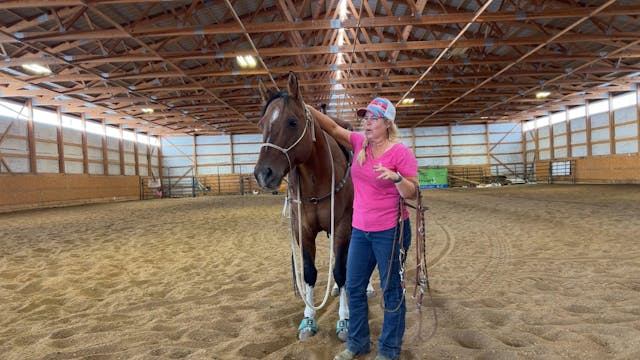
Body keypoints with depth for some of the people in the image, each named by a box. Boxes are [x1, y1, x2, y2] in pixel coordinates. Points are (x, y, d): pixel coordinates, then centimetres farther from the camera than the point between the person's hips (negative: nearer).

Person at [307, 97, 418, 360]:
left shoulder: (401, 152, -12)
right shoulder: (360, 143, 5)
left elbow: (411, 193, -12)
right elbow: (333, 128, 3)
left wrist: (396, 177, -31)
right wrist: (308, 109, -9)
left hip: (390, 231, -6)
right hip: (360, 230, 6)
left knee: (391, 290, 8)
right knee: (354, 288, 14)